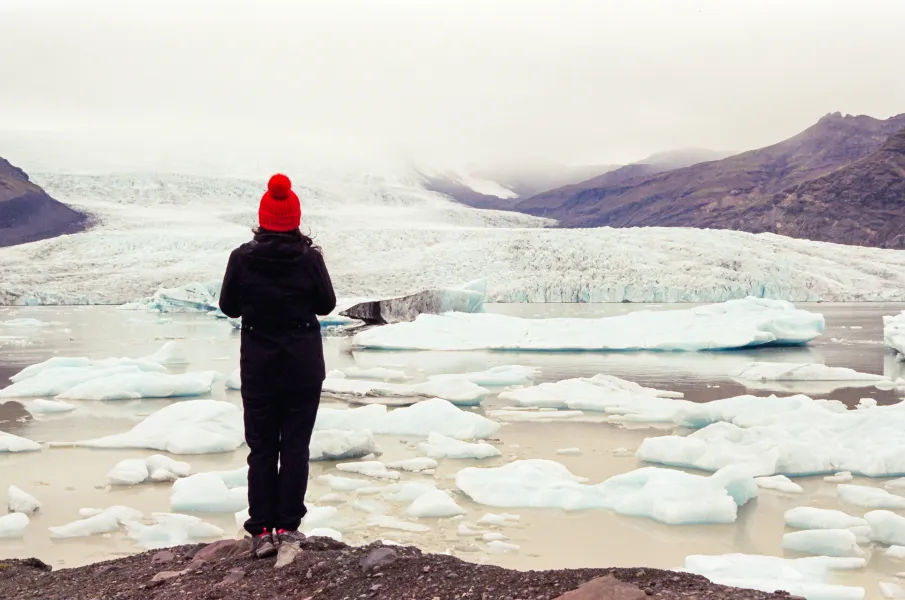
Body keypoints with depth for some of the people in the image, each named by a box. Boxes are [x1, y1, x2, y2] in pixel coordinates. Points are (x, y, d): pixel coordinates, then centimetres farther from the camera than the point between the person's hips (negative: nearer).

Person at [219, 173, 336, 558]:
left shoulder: (243, 258, -10)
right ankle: (288, 526, 10)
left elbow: (229, 307, 1)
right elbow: (327, 305, 0)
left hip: (258, 365, 1)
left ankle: (262, 531, 8)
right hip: (304, 364, 0)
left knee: (261, 446, 9)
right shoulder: (310, 259, -11)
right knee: (296, 444, 8)